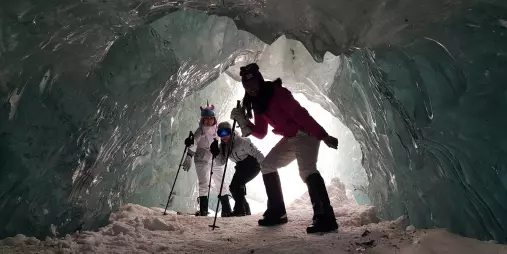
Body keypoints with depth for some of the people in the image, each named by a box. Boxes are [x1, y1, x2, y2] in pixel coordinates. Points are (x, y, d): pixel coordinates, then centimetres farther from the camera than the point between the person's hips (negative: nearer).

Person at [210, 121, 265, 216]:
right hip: (241, 166, 8)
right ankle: (245, 209, 23)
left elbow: (256, 153, -26)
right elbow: (221, 162, -4)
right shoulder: (223, 146, -4)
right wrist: (216, 153, -23)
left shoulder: (241, 141, -27)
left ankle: (240, 209, -5)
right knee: (233, 187, 5)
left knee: (237, 184, -21)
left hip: (252, 165, -8)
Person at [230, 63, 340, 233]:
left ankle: (325, 218, -26)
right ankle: (277, 212, 16)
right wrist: (243, 122, -5)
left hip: (305, 134, -9)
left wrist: (323, 135, -29)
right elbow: (261, 133, 9)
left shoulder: (278, 93, -16)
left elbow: (300, 113, -25)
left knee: (306, 170, -29)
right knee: (267, 165, 11)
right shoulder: (257, 103, 9)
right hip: (290, 139, 9)